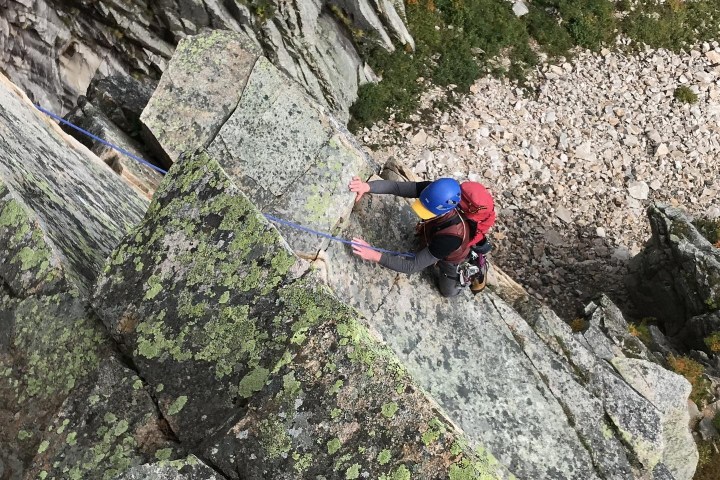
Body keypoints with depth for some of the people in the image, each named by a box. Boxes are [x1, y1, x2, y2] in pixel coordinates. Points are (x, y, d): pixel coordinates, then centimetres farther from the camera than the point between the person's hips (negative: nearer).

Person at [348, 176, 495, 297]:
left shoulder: (451, 237, -51)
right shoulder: (438, 193, -39)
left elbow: (413, 266, -47)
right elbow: (398, 187, -40)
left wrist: (375, 256, -54)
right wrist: (367, 186, -58)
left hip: (451, 259, -4)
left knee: (449, 291, 23)